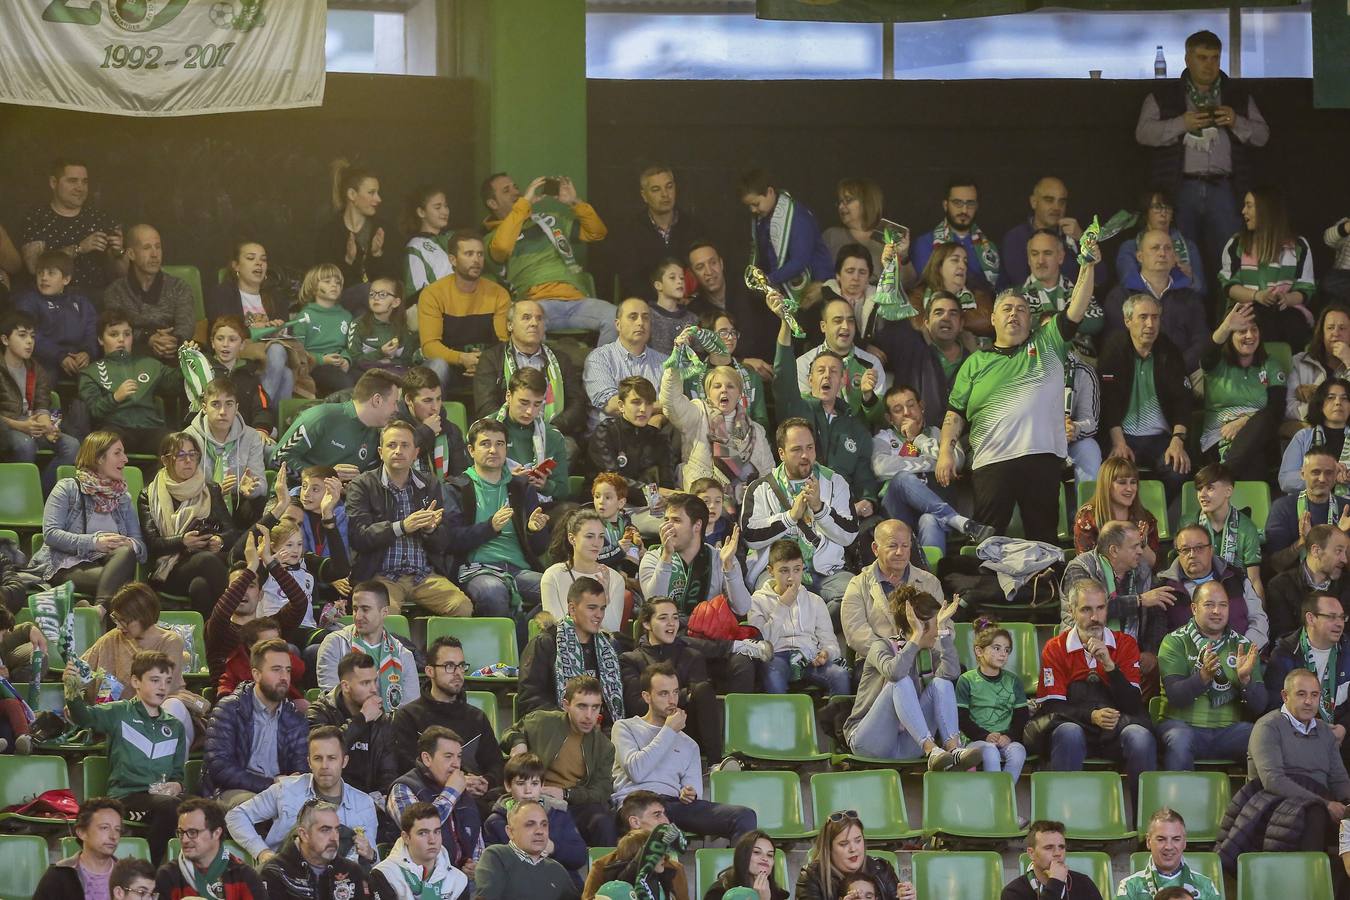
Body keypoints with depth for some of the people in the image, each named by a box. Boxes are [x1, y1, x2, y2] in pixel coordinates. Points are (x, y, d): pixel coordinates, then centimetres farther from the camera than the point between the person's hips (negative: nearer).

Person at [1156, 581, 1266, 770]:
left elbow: (1259, 706, 4)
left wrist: (1245, 679, -16)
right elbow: (1174, 695, -11)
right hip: (1184, 724, -2)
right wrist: (1204, 676, -28)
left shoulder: (1242, 646, 12)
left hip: (1230, 728, 2)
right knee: (1179, 740, -35)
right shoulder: (1175, 642, 4)